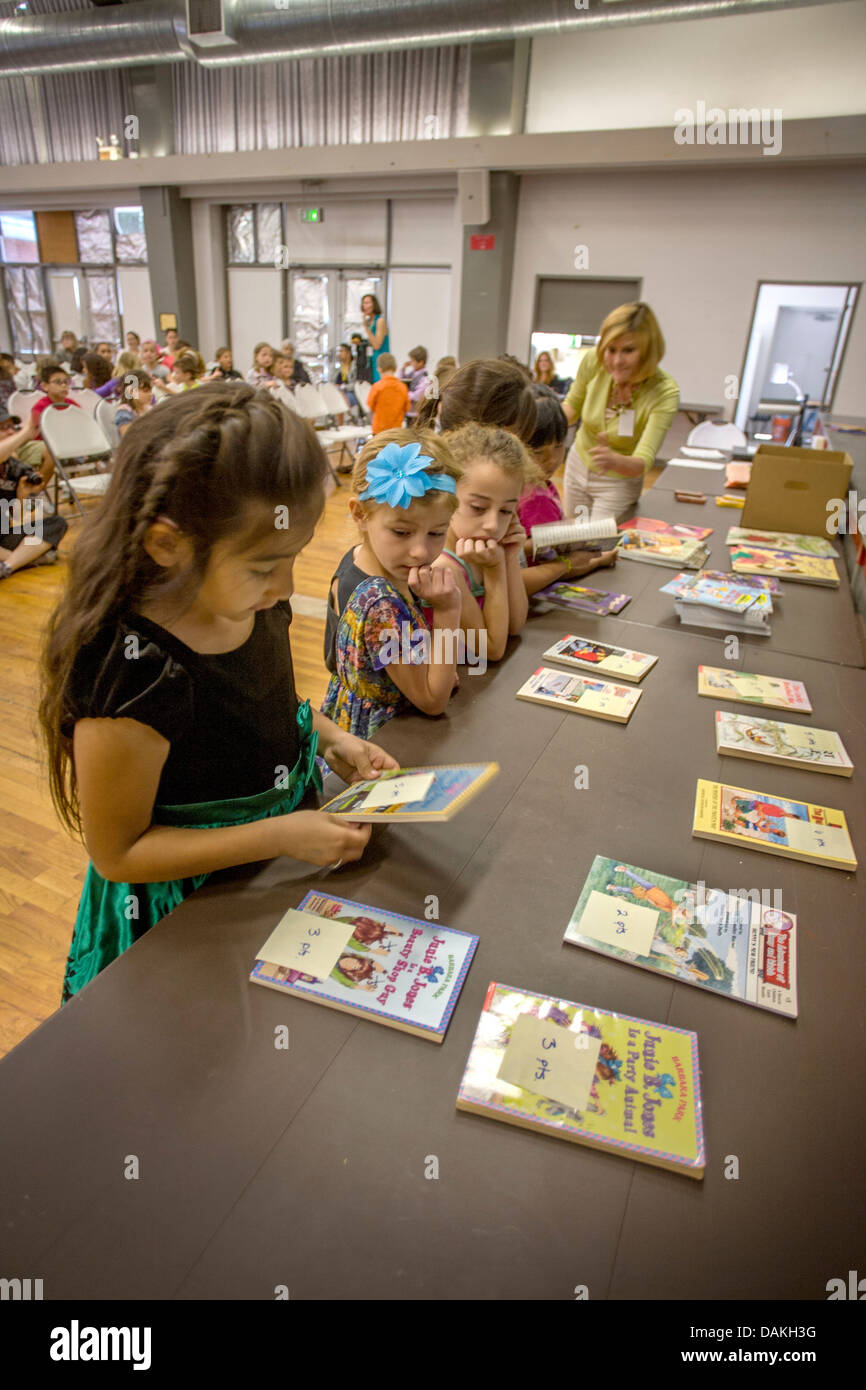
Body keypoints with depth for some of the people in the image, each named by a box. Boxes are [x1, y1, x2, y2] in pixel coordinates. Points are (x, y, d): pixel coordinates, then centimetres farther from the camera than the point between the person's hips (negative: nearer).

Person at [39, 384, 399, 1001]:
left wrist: (330, 736, -7)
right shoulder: (134, 672, -34)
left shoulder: (252, 603, -12)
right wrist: (282, 835, -26)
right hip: (187, 917, -6)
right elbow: (118, 853, -22)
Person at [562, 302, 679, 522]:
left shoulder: (664, 392, -29)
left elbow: (642, 462, -34)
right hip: (578, 465, 4)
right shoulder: (593, 363, -20)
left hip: (618, 484, -4)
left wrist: (615, 460, -57)